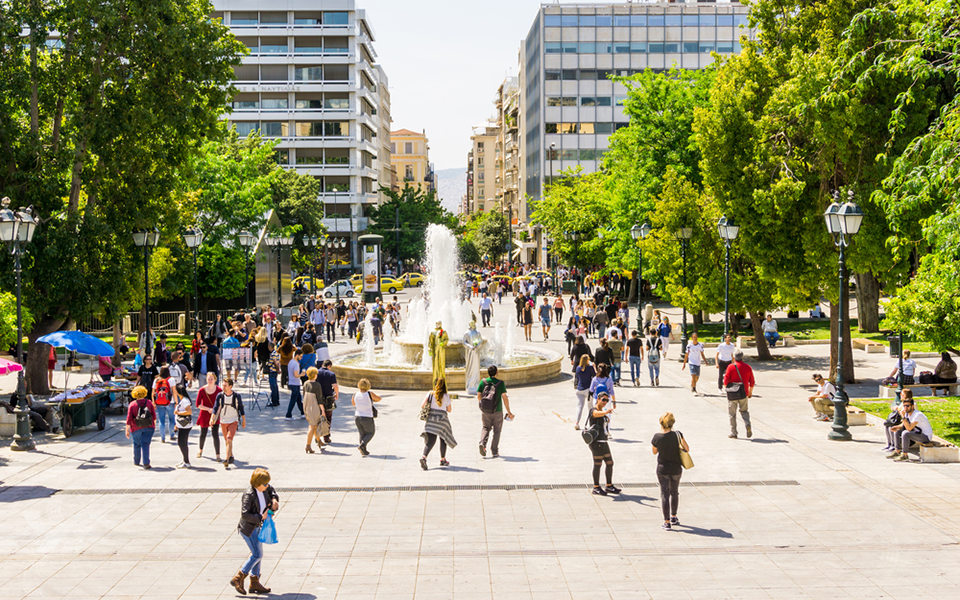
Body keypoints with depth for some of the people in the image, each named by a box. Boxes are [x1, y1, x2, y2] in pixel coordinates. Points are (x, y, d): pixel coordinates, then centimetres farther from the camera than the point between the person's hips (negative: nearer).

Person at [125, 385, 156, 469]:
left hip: (136, 428, -1)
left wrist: (127, 430, -3)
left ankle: (136, 461, 33)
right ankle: (146, 463, -11)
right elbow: (154, 416, 2)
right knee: (145, 444, 0)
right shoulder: (149, 403, -1)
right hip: (148, 427, 1)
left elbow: (129, 419, -9)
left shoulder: (132, 404, -7)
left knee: (137, 444, 17)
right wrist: (154, 424, 20)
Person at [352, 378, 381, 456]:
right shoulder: (369, 394, -16)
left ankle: (364, 451, 18)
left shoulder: (355, 395, -5)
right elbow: (378, 399, 0)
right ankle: (362, 445, -5)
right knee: (370, 433, 16)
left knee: (362, 434, 19)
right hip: (367, 418, -4)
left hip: (357, 417, 4)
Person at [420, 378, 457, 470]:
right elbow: (449, 410, 6)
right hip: (442, 419, -1)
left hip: (431, 418, 1)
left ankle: (424, 457, -27)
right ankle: (443, 460, 27)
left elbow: (422, 406, -2)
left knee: (430, 441, -3)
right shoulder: (446, 396, 0)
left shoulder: (430, 394, 3)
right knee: (443, 439, 19)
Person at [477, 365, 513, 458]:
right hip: (497, 411, -1)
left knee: (485, 427, 19)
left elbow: (478, 396, 1)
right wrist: (509, 412, -4)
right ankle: (494, 452, 11)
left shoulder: (483, 382, -2)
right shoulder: (500, 383, -6)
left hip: (485, 411, 2)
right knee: (496, 431, 12)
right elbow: (505, 398, -10)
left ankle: (483, 443, -7)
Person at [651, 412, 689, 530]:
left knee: (665, 494, 4)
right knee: (675, 493, 21)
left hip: (662, 469, -1)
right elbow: (687, 449, -9)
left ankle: (667, 522, 1)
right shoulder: (677, 435, -15)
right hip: (676, 469, 1)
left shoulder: (657, 437, -13)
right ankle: (673, 517, 36)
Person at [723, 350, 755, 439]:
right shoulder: (747, 367, 2)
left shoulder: (731, 367, -10)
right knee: (744, 411, 20)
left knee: (732, 413, 8)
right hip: (744, 394, 3)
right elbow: (752, 382, 8)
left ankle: (733, 433, 10)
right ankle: (747, 424, -8)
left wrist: (726, 388, 9)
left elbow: (726, 380, -12)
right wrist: (750, 392, 21)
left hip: (732, 394, -3)